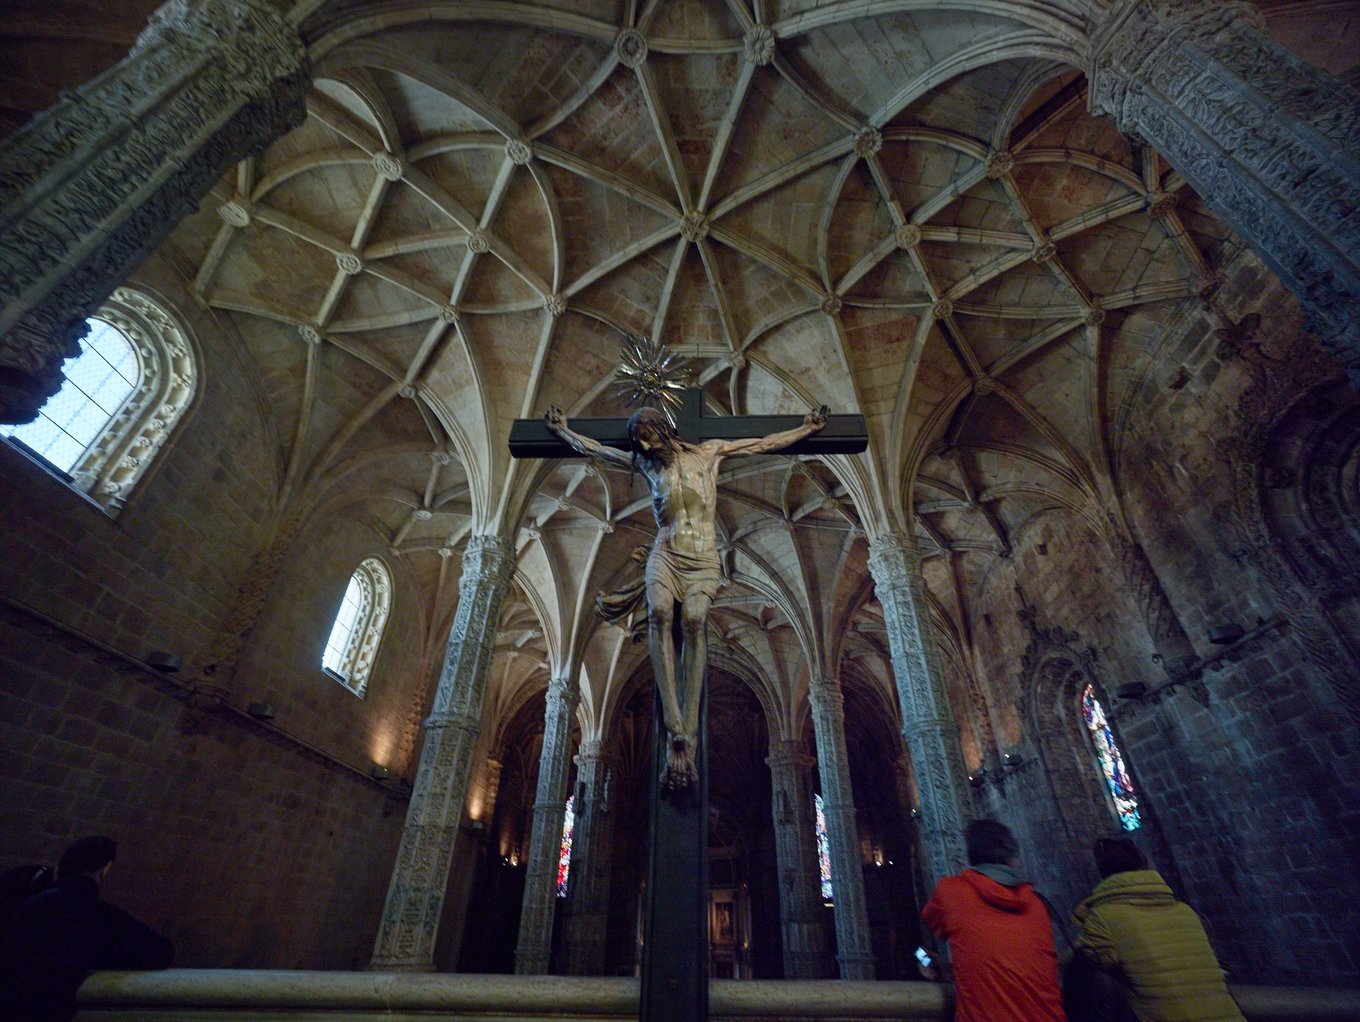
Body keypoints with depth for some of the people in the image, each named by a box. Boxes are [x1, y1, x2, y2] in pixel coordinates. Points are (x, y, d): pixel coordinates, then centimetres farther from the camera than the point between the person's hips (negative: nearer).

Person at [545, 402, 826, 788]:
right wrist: (562, 429, 38)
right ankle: (676, 732, -37)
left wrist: (807, 428, 26)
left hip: (702, 559, -1)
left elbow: (766, 443, 20)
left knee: (694, 619, -32)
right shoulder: (645, 463, 17)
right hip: (665, 555, 1)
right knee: (659, 612, -33)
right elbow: (592, 449, 29)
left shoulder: (709, 451, 13)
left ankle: (686, 737, -35)